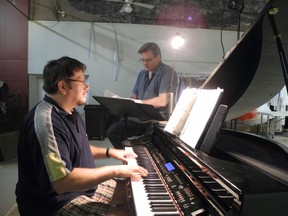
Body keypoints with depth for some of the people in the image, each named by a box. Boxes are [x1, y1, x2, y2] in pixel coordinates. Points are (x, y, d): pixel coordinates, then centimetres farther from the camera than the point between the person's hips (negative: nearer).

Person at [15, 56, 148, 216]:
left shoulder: (68, 113, 8)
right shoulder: (46, 122, -28)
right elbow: (62, 181, -34)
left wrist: (109, 152, 7)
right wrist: (114, 170, -28)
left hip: (82, 185, 10)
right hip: (57, 202, -10)